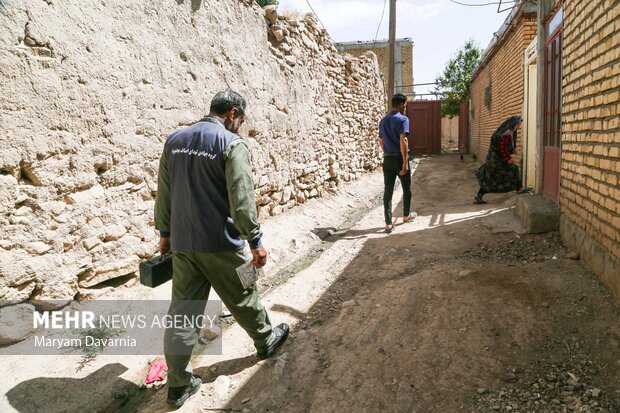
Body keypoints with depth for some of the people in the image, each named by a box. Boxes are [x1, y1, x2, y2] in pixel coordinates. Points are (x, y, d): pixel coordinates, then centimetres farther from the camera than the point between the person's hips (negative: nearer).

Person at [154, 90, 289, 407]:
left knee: (182, 310, 9)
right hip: (220, 243, -5)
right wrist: (256, 241, -11)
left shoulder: (174, 140, 8)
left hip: (182, 242, 5)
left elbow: (164, 192, 12)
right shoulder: (231, 143, -12)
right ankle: (265, 340, 40)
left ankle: (179, 384, 16)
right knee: (242, 299, 16)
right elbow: (242, 199, -17)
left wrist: (165, 232, 19)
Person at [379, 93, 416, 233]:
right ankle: (406, 215, 33)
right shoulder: (403, 119, -10)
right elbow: (403, 140, -20)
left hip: (387, 159, 5)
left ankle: (388, 223, -2)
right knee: (407, 188, 16)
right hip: (399, 158, -5)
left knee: (388, 191, 2)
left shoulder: (383, 120, 11)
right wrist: (405, 162, -21)